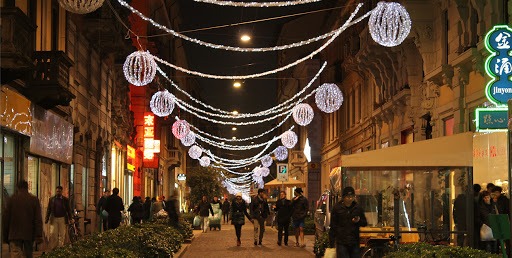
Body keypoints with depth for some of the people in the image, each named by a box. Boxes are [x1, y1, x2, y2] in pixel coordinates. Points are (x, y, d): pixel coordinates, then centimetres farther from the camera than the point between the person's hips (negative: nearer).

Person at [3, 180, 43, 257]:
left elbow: (6, 218, 4)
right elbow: (38, 219, -5)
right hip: (29, 235, 1)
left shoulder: (11, 199, 2)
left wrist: (5, 236, 12)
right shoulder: (34, 200, 2)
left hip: (14, 234, -1)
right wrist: (39, 235, -6)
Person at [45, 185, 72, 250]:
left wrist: (70, 219, -4)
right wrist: (47, 219, -2)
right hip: (54, 219, 0)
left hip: (62, 219, 0)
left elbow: (68, 210, 5)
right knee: (53, 234, -6)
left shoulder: (65, 199, 4)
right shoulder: (51, 199, 5)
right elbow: (48, 209, 6)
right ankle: (52, 249, 0)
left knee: (62, 235, 2)